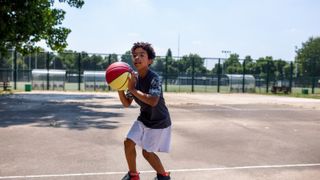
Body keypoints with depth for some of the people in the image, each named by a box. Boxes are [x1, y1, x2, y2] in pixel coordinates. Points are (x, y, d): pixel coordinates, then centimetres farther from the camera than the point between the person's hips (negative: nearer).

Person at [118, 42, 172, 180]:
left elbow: (153, 101, -40)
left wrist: (132, 89, -34)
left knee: (147, 152, 0)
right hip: (143, 119, 7)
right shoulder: (134, 78, -4)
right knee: (128, 142, 0)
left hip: (159, 122, -6)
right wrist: (120, 88, -17)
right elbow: (126, 103, 0)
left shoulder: (154, 78, -25)